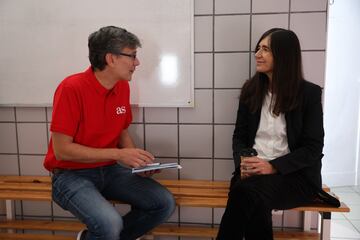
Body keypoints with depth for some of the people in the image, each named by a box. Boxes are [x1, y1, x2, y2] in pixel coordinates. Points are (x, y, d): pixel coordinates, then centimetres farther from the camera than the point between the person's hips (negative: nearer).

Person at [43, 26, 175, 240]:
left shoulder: (123, 86, 1)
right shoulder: (72, 88, -19)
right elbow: (62, 150, -19)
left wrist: (137, 160, -6)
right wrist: (117, 154, -21)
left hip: (110, 170, 7)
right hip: (72, 174, -6)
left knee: (165, 203, -5)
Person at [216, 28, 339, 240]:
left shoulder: (309, 93, -1)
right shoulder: (251, 89, 9)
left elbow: (313, 147, -4)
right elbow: (239, 136, 10)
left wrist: (273, 166, -18)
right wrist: (243, 163, -10)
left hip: (296, 174, -3)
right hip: (254, 170, 3)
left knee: (246, 192, -33)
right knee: (255, 203, -32)